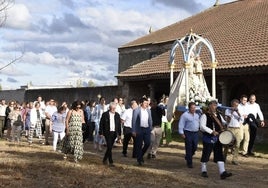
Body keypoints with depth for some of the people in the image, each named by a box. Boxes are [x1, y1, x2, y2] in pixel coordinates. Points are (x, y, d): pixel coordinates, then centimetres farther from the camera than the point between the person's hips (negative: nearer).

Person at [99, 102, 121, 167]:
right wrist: (101, 133, -4)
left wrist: (119, 134, 7)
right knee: (109, 147, -8)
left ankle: (105, 159, 28)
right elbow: (101, 124, -1)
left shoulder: (117, 115, 7)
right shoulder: (105, 114, -2)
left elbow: (119, 125, 10)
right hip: (107, 133, -4)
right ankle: (111, 162, -3)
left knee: (110, 147, 10)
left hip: (114, 133, 4)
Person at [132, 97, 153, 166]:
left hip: (147, 129, 5)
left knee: (147, 143, 0)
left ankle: (141, 155, 26)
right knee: (139, 145, 2)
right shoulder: (136, 110, -8)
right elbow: (134, 121, -7)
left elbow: (150, 120, 14)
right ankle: (139, 160, 15)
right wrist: (133, 131, -9)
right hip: (139, 130, -5)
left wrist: (150, 129, 9)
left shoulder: (148, 110, 8)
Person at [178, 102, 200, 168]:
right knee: (189, 148, -2)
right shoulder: (185, 115, -8)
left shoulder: (197, 115, 13)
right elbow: (181, 125, -9)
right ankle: (189, 163, 8)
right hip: (188, 133, -6)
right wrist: (181, 133, -13)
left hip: (195, 133, 6)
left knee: (195, 147, 8)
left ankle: (187, 157, 34)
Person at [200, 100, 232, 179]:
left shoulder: (218, 115, 13)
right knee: (206, 154, 4)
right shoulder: (205, 116, -8)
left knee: (219, 155, 0)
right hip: (208, 138, -6)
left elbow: (223, 123, 25)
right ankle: (204, 171, 21)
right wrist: (212, 132, -24)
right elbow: (202, 126, -18)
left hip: (218, 138, 6)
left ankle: (222, 172, -4)